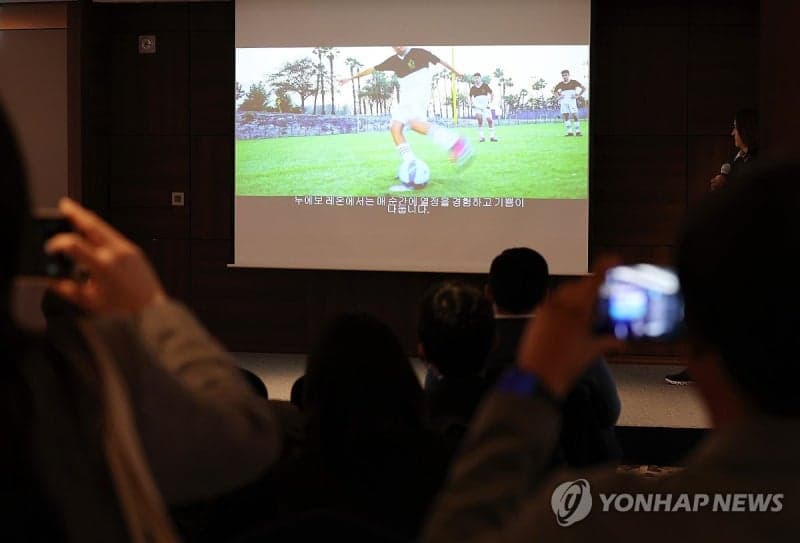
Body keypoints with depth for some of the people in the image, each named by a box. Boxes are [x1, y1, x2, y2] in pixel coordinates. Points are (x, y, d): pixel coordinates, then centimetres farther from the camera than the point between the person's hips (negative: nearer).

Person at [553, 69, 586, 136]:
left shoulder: (574, 82, 2)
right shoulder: (560, 84, 11)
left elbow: (584, 88, 4)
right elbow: (554, 91, 27)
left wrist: (578, 95, -5)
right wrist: (558, 96, 9)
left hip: (572, 101, -3)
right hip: (564, 101, 3)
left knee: (574, 115, -12)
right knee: (565, 116, -7)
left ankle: (577, 131, -6)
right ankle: (570, 131, -5)